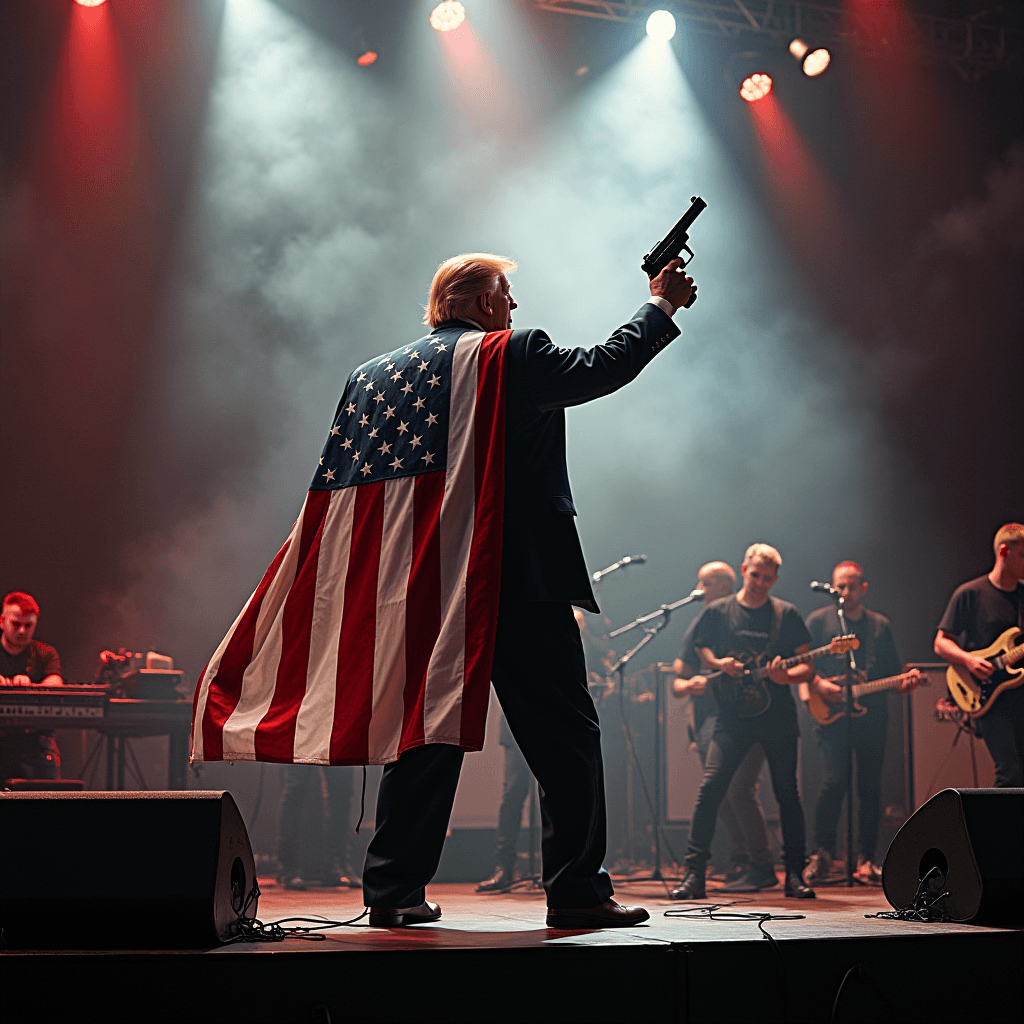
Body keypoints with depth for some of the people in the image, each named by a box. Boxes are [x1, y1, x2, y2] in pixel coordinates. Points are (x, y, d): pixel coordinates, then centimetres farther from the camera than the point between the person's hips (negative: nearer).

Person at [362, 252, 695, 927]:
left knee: (426, 739, 12)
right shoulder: (516, 355, -6)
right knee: (568, 740, 3)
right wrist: (660, 306, 14)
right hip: (523, 580, -6)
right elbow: (603, 367, 1)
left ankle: (394, 891, 13)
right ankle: (577, 891, 5)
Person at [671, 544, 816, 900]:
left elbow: (808, 666, 5)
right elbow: (702, 652, 14)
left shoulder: (786, 614, 6)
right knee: (711, 786, -13)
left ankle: (794, 875, 14)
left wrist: (785, 675, -16)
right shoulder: (718, 612, 6)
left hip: (778, 714, 1)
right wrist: (719, 664, -8)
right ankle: (693, 873, -8)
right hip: (732, 714, -1)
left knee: (787, 793, 3)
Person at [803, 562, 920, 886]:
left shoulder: (880, 625, 15)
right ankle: (822, 854, 0)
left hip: (872, 714, 3)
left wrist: (905, 682, -5)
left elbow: (892, 673, 16)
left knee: (871, 788, 2)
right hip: (831, 714, -3)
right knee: (835, 780, -16)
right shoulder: (818, 621, 7)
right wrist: (819, 684, -14)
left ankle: (866, 860, 12)